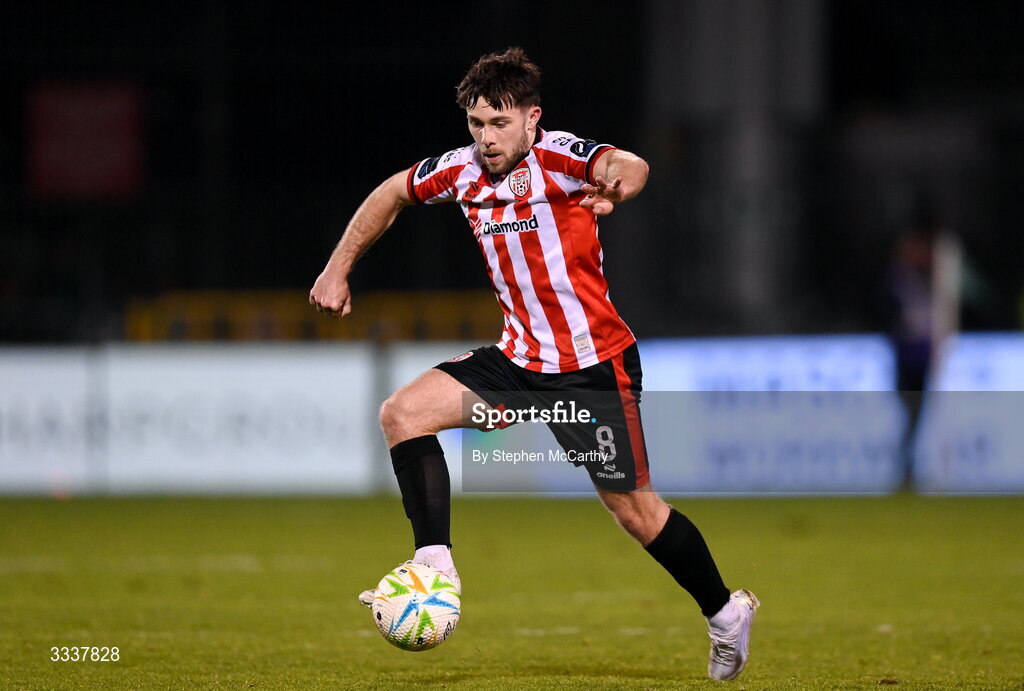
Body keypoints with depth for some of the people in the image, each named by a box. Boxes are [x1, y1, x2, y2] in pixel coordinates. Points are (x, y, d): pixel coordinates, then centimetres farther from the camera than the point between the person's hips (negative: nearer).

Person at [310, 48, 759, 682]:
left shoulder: (556, 156, -19)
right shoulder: (463, 171, -1)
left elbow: (630, 165, -40)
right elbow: (392, 193, 19)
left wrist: (615, 183, -64)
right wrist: (338, 270, 15)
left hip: (595, 366, -6)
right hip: (520, 359, 6)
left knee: (635, 510, 0)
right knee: (404, 413, -7)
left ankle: (726, 614, 21)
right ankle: (436, 568, -7)